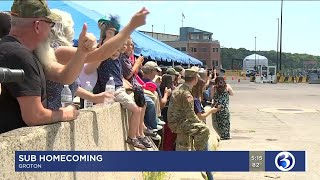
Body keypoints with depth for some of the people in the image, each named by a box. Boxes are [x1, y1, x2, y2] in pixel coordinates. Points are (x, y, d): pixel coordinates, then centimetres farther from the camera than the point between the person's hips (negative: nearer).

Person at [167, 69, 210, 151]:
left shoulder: (179, 88, 11)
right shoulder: (186, 93, -21)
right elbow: (190, 115, -23)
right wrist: (200, 122, -6)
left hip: (175, 122, 11)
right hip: (178, 123, -11)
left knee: (183, 147, 26)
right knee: (204, 129, -18)